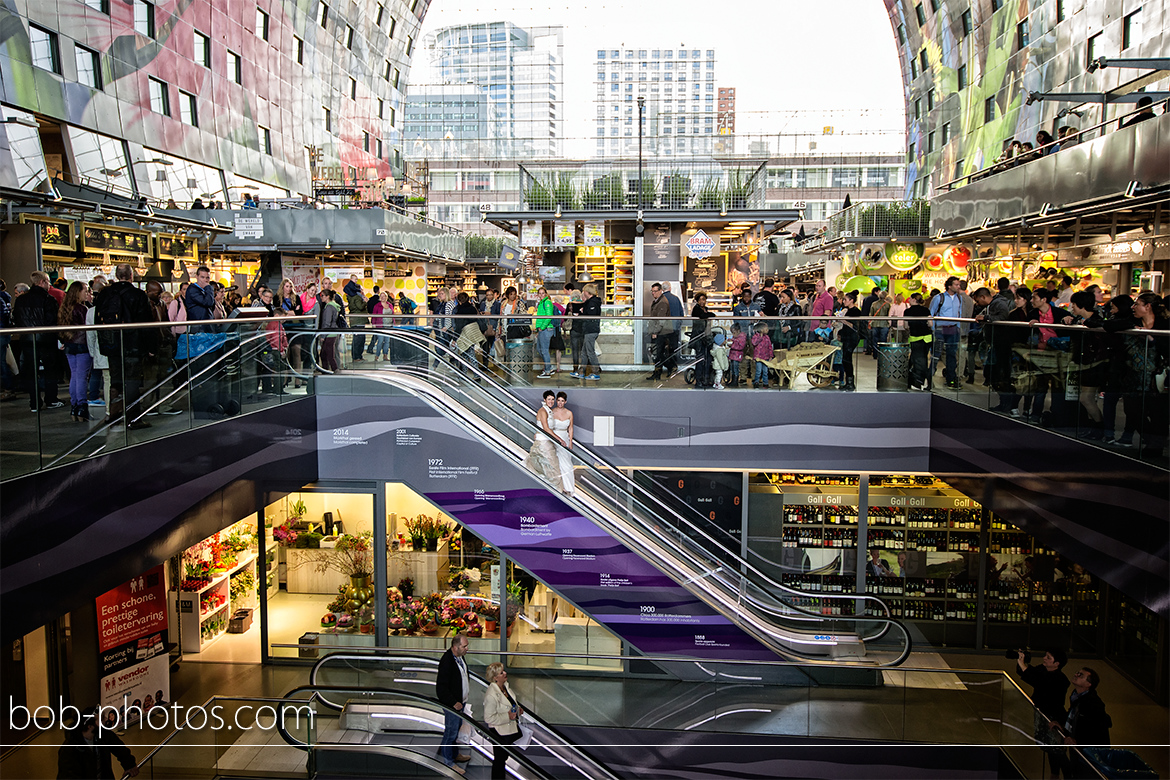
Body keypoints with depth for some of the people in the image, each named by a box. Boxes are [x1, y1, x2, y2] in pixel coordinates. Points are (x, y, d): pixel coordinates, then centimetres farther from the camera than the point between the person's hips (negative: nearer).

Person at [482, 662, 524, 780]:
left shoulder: (505, 686, 0)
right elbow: (488, 718, -26)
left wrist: (518, 709, 0)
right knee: (500, 760, 10)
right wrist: (508, 716, -26)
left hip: (513, 730, 8)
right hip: (500, 734, -8)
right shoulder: (491, 695, -28)